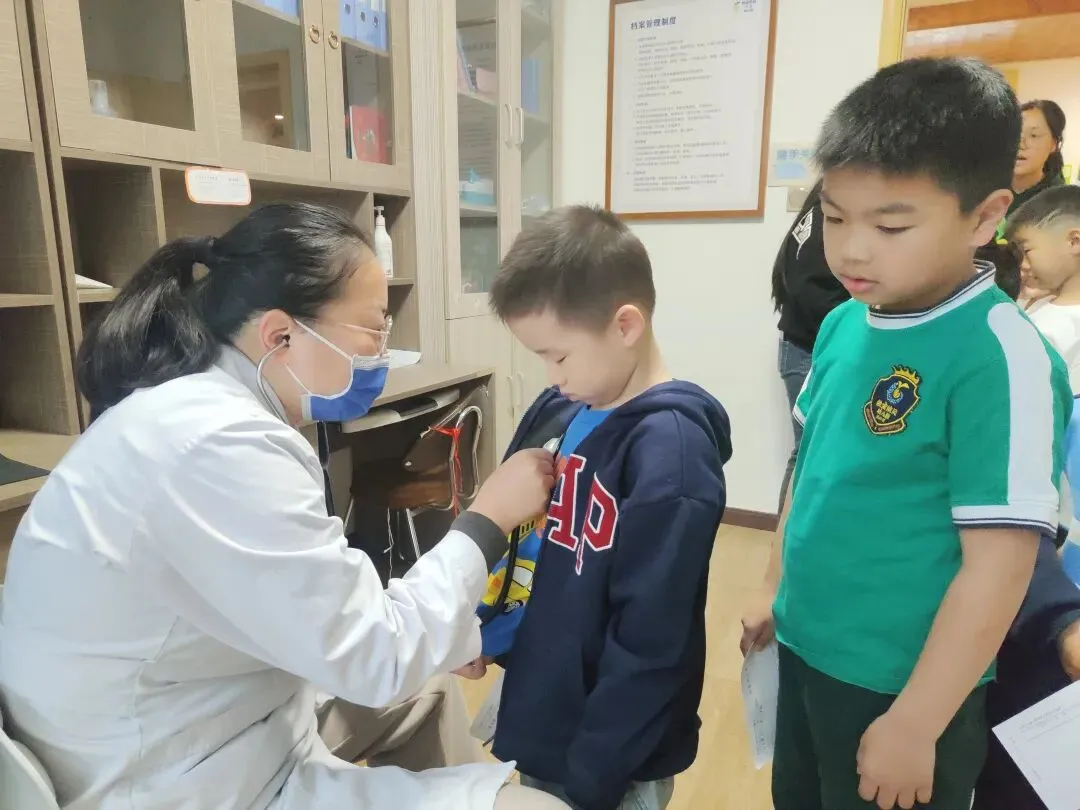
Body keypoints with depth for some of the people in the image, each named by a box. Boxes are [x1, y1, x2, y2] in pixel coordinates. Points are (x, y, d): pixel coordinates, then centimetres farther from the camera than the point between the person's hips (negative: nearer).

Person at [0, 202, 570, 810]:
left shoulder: (205, 407, 1)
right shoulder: (216, 442, -29)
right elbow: (379, 659, -24)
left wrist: (444, 631, 1)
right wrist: (488, 519, -13)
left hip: (210, 736, 10)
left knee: (433, 690, 23)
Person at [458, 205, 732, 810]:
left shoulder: (671, 452, -24)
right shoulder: (557, 411, -3)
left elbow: (648, 648, -22)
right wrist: (478, 629, -1)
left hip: (605, 761, -6)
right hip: (537, 719, 7)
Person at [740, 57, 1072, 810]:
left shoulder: (1001, 357, -23)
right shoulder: (843, 325, -3)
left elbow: (997, 567, -21)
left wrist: (914, 724, -16)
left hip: (900, 685, -6)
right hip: (806, 652, 6)